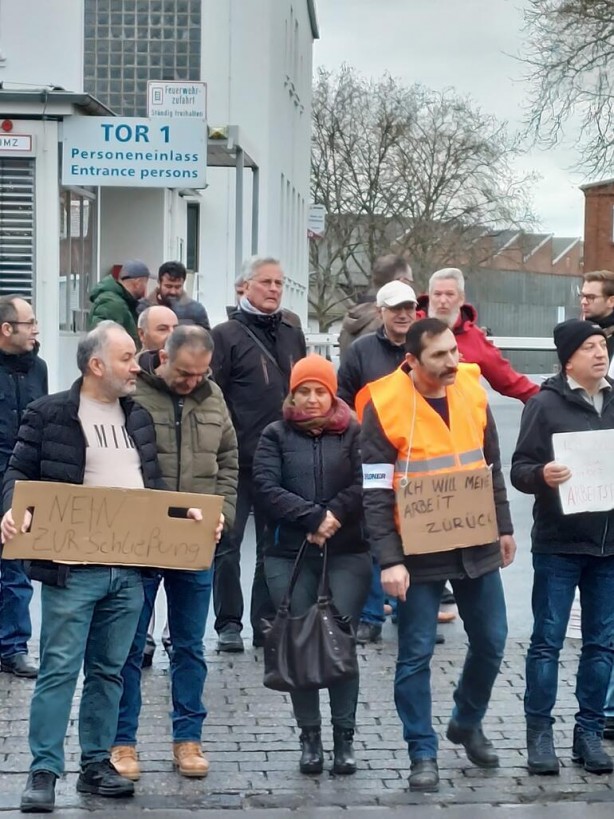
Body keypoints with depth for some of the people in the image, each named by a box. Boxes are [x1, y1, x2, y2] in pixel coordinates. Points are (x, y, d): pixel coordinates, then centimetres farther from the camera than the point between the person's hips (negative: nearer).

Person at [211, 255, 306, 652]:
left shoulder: (293, 336, 14)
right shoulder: (227, 335, -3)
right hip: (238, 459, -5)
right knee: (228, 542, 0)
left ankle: (268, 620, 19)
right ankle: (229, 623, 9)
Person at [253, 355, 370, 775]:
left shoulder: (354, 433, 6)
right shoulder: (276, 435, 7)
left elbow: (364, 485, -6)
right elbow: (266, 489, -6)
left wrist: (333, 516, -16)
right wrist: (317, 517, -13)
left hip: (347, 555, -1)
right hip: (289, 556, 1)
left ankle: (345, 738, 6)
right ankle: (310, 737, 13)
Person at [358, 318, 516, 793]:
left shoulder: (472, 391, 0)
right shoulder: (385, 406, -14)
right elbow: (375, 493, -13)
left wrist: (504, 528, 15)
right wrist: (390, 560, -18)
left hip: (477, 545, 5)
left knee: (491, 641, 13)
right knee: (417, 653, 1)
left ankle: (468, 724, 36)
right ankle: (423, 753, 14)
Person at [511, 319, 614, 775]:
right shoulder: (546, 404, -5)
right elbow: (519, 468, -7)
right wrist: (542, 476, -27)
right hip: (559, 544, -4)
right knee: (548, 641, 2)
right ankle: (539, 732, 11)